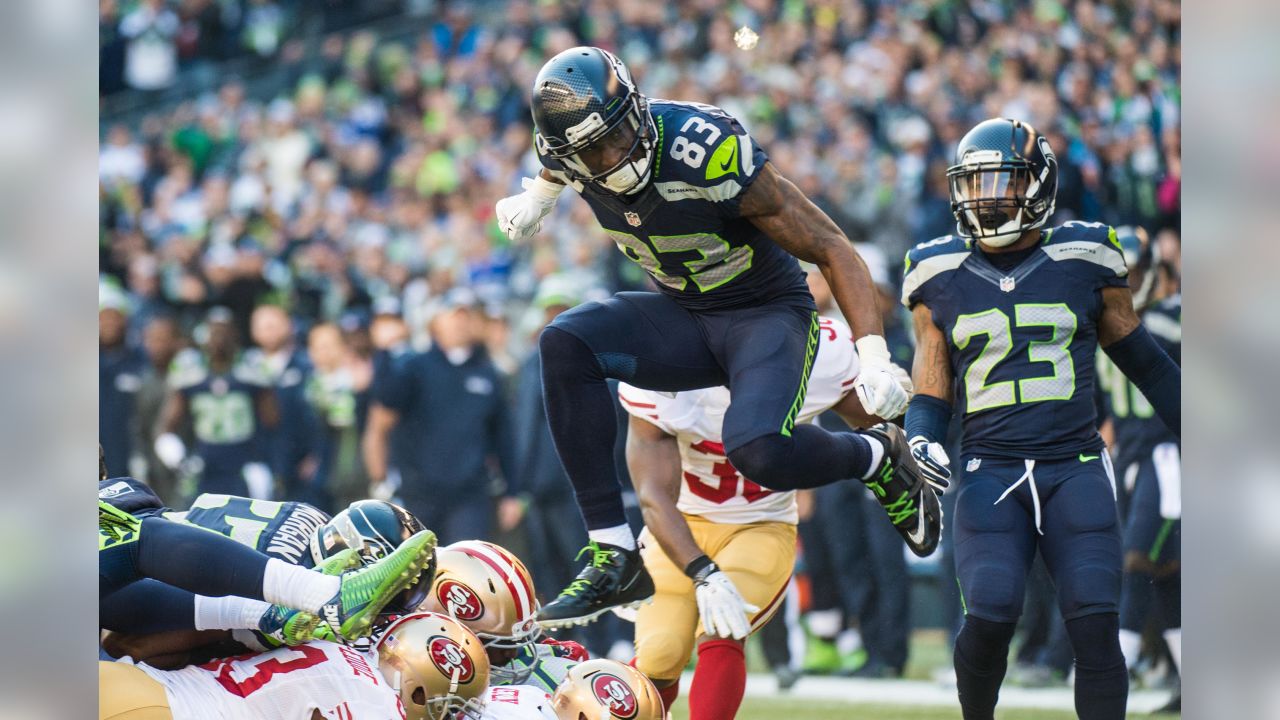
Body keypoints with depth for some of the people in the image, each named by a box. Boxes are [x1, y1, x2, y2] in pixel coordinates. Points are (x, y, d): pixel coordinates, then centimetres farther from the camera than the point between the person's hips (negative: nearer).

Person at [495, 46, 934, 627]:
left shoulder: (707, 152, -31)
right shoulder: (576, 152, -13)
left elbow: (831, 249, -23)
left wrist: (874, 359, -29)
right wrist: (538, 197, 27)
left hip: (767, 313, -6)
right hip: (685, 318, 6)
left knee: (758, 450, -33)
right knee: (565, 344, -21)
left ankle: (881, 461, 2)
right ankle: (614, 559, -18)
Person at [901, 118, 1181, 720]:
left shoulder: (1085, 260, 5)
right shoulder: (941, 276, 8)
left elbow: (1144, 362, 17)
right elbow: (929, 395, 12)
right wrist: (921, 445, -9)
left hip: (1075, 468, 0)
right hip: (990, 471, 0)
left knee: (1096, 625, -14)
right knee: (990, 615, -19)